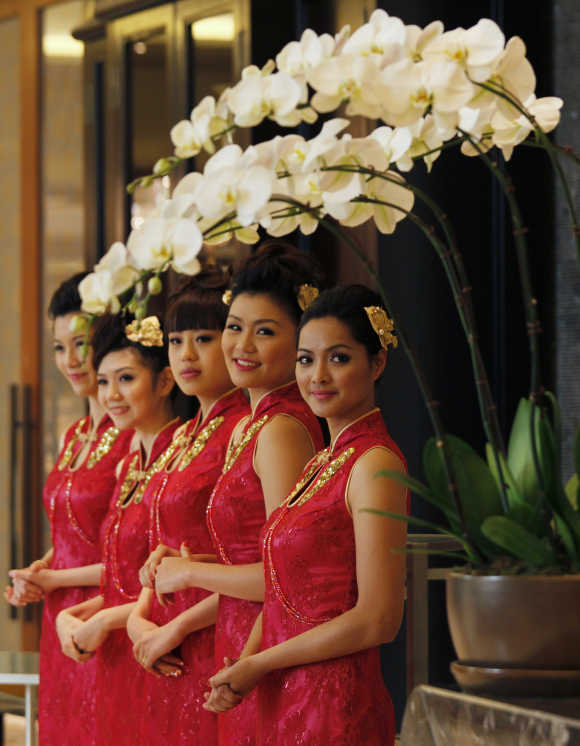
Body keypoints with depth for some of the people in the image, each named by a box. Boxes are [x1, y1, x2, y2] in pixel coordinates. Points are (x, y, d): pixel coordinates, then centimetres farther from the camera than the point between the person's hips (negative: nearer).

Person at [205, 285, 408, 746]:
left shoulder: (376, 464, -13)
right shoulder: (323, 463, 14)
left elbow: (377, 620, -19)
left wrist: (258, 665, -11)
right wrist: (241, 669, -2)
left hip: (336, 707, -8)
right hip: (286, 703, 8)